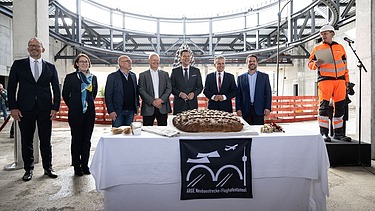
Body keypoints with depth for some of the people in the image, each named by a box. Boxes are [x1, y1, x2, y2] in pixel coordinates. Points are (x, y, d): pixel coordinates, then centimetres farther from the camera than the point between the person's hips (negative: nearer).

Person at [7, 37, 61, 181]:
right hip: (25, 110, 0)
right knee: (26, 141, 8)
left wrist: (55, 107, -2)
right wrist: (13, 107, -4)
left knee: (46, 141, 7)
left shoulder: (50, 67, 8)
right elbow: (11, 87, 4)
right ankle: (28, 169, 22)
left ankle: (48, 168, 20)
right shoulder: (18, 64, 7)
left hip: (45, 110, 0)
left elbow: (56, 89, 7)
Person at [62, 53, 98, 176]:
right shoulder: (70, 77, -1)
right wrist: (72, 106, 8)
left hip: (90, 112, 3)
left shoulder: (93, 78, 9)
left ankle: (85, 165, 19)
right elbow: (65, 94, 5)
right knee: (76, 139, 3)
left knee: (87, 139, 8)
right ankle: (77, 166, 14)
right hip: (75, 113, -3)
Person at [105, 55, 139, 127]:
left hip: (131, 111, 4)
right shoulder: (112, 76, -4)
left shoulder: (133, 75, 11)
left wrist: (137, 105, 8)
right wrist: (111, 111, -11)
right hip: (118, 111, -4)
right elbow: (108, 95, -6)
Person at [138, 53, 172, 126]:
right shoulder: (143, 75, 7)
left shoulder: (165, 74, 14)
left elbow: (169, 88, 5)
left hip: (162, 107, 2)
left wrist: (161, 99, -9)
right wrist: (152, 101, -12)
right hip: (148, 108, -1)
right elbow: (141, 91, -2)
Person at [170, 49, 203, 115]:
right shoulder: (175, 71, 6)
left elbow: (200, 87, 10)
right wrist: (180, 94, -13)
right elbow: (171, 87, 3)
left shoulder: (196, 71, 9)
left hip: (192, 104, 1)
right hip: (178, 104, -1)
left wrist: (194, 93, -9)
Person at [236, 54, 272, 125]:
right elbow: (238, 95, 6)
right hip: (246, 110, 0)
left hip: (259, 109, 0)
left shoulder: (264, 76, 9)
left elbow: (268, 93, 5)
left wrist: (267, 108, -4)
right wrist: (238, 109, -2)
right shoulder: (241, 78, 9)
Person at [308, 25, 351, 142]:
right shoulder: (317, 49, 8)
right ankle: (324, 133, -2)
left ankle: (338, 133, 17)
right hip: (325, 80, -4)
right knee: (324, 106, -10)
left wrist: (346, 79, 16)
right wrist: (316, 64, -17)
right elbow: (310, 64, 5)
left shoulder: (340, 47, 18)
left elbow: (344, 64, 21)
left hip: (340, 80, 4)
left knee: (340, 107, 6)